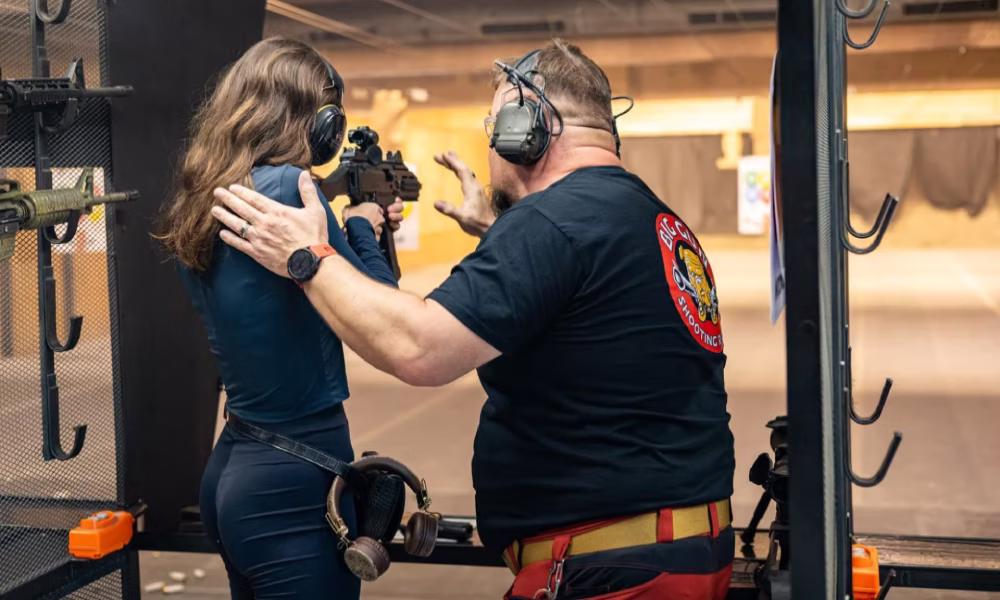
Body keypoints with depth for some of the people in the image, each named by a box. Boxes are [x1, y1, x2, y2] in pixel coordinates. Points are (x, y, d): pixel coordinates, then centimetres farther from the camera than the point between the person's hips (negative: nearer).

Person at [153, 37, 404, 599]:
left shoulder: (198, 207, 6)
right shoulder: (286, 187, -19)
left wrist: (353, 228, 15)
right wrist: (363, 228, 4)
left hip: (233, 469, 9)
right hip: (295, 482, -9)